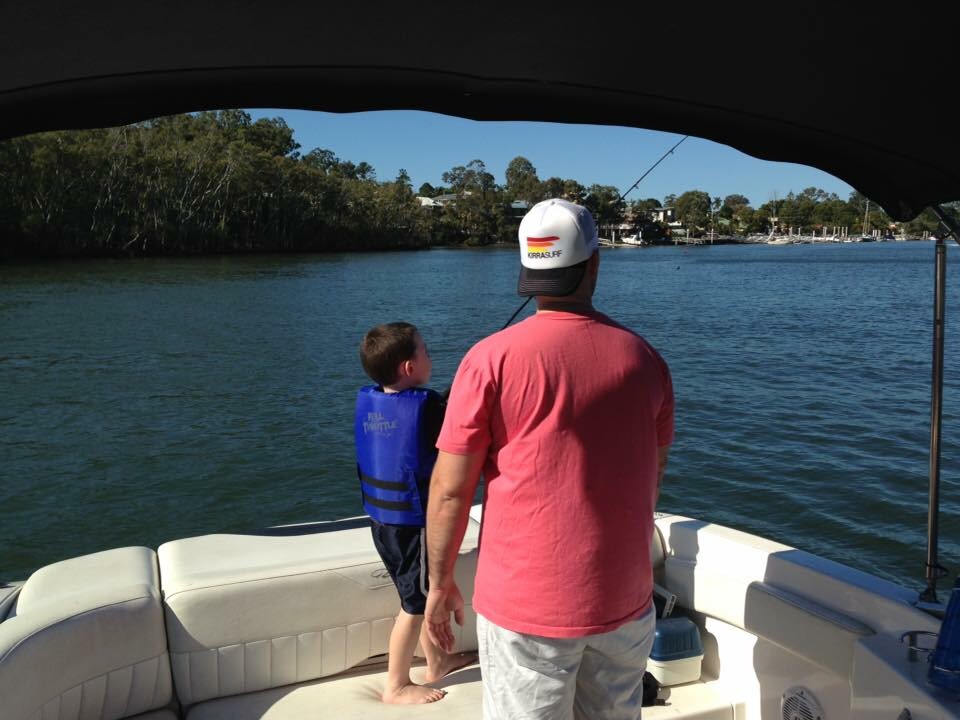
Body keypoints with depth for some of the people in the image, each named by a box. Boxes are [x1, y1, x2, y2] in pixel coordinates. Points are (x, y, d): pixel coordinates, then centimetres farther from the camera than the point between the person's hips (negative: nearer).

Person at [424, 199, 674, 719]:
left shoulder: (492, 358, -14)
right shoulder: (644, 357, -1)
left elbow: (450, 489, -13)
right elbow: (652, 477, 9)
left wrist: (440, 584, 1)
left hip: (526, 605, -4)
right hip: (626, 600, 4)